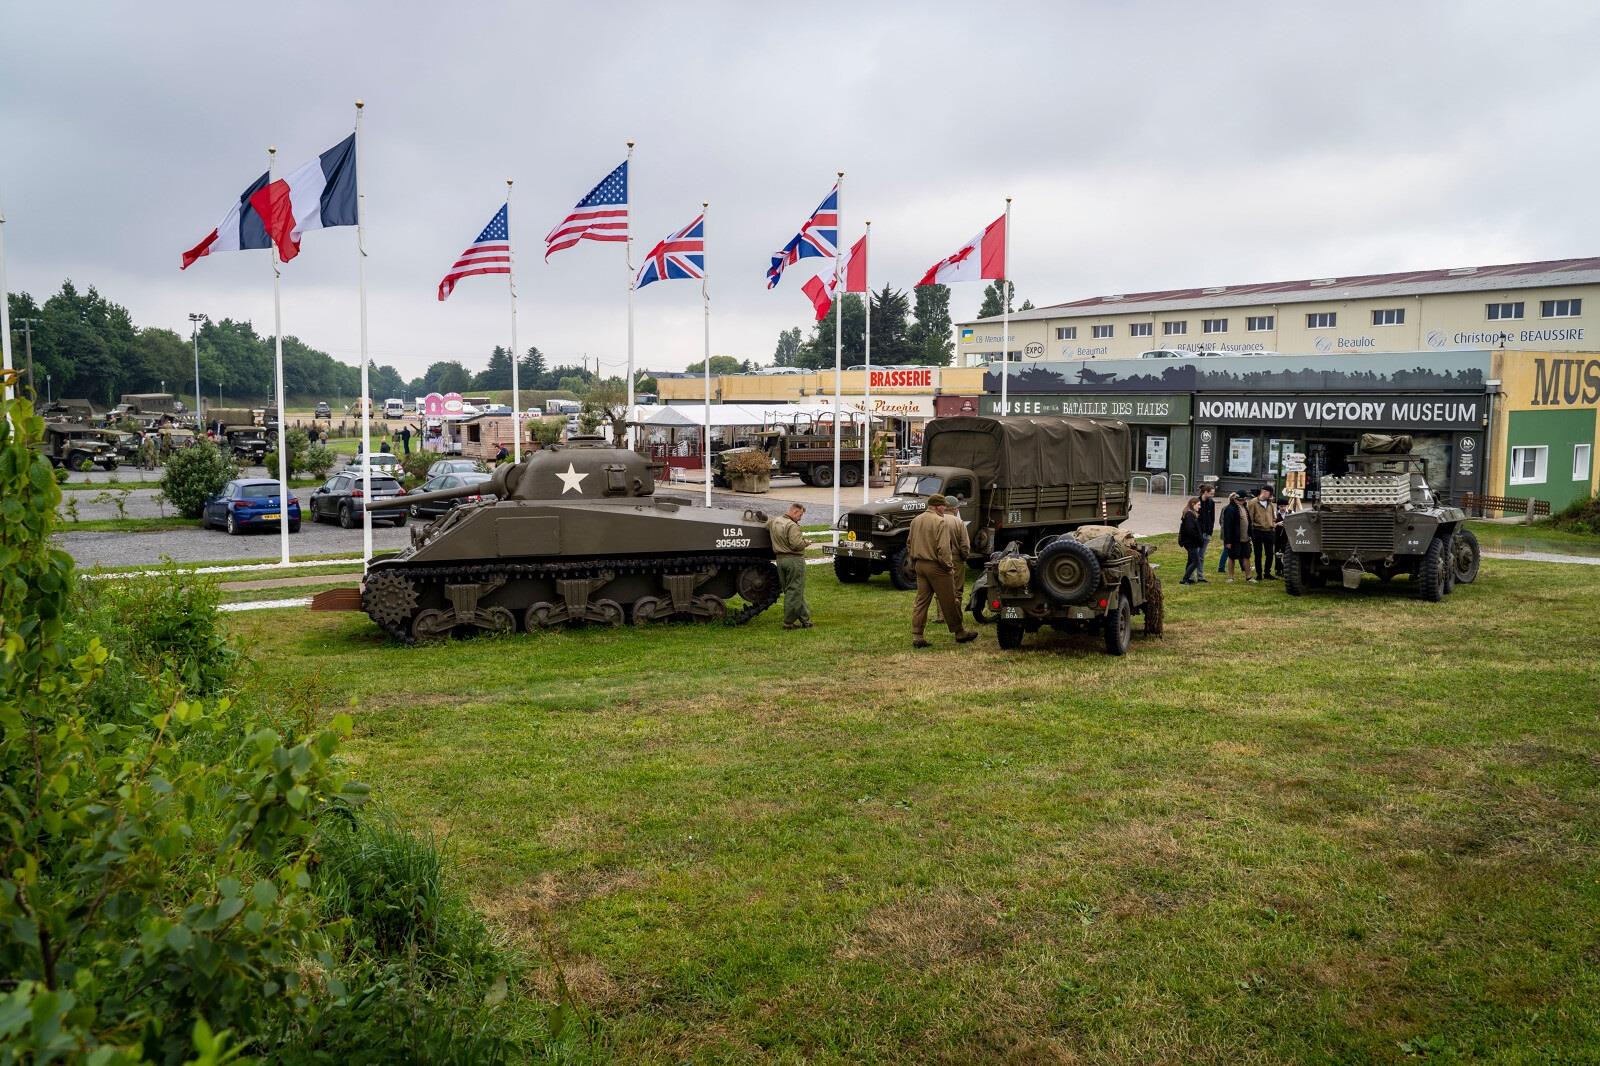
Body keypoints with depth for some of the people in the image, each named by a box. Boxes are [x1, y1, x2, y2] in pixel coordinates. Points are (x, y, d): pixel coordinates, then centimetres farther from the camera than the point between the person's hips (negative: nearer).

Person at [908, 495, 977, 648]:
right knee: (949, 601, 5)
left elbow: (909, 543, 16)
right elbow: (943, 549, -21)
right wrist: (949, 564, -9)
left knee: (921, 601, 9)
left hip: (919, 565, 7)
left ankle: (917, 636, 6)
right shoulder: (940, 522, -16)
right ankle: (960, 632, 16)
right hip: (936, 566, -7)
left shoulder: (916, 520, 9)